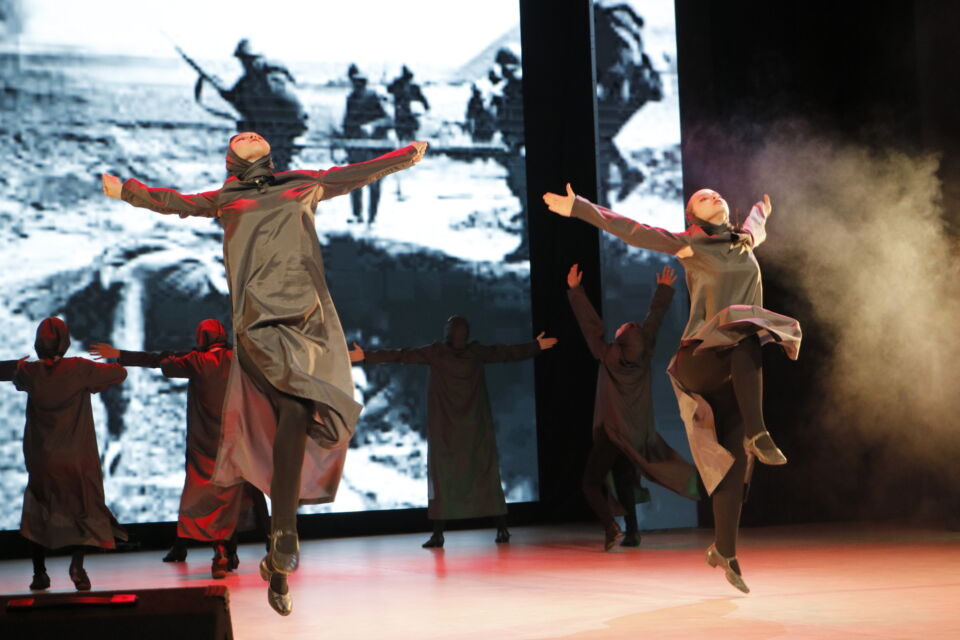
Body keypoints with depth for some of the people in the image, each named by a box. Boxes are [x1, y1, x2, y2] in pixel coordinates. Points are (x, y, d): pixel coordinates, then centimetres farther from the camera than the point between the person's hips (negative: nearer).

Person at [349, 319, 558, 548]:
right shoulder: (477, 352, 1)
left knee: (441, 477, 1)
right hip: (476, 428, 2)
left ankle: (438, 533, -5)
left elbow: (401, 355, -6)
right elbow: (508, 352, 13)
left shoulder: (435, 353, -6)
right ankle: (502, 528, 6)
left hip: (444, 429, -2)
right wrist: (537, 346, 29)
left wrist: (366, 356, -2)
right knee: (485, 474, 7)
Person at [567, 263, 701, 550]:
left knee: (592, 483, 4)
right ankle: (632, 532, 10)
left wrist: (574, 289, -2)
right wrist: (665, 289, 15)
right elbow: (655, 318, 5)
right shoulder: (644, 355, -6)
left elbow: (590, 324, -8)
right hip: (639, 437, 4)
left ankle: (611, 526, -18)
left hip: (609, 435, -4)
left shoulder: (607, 357, -13)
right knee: (624, 483, 18)